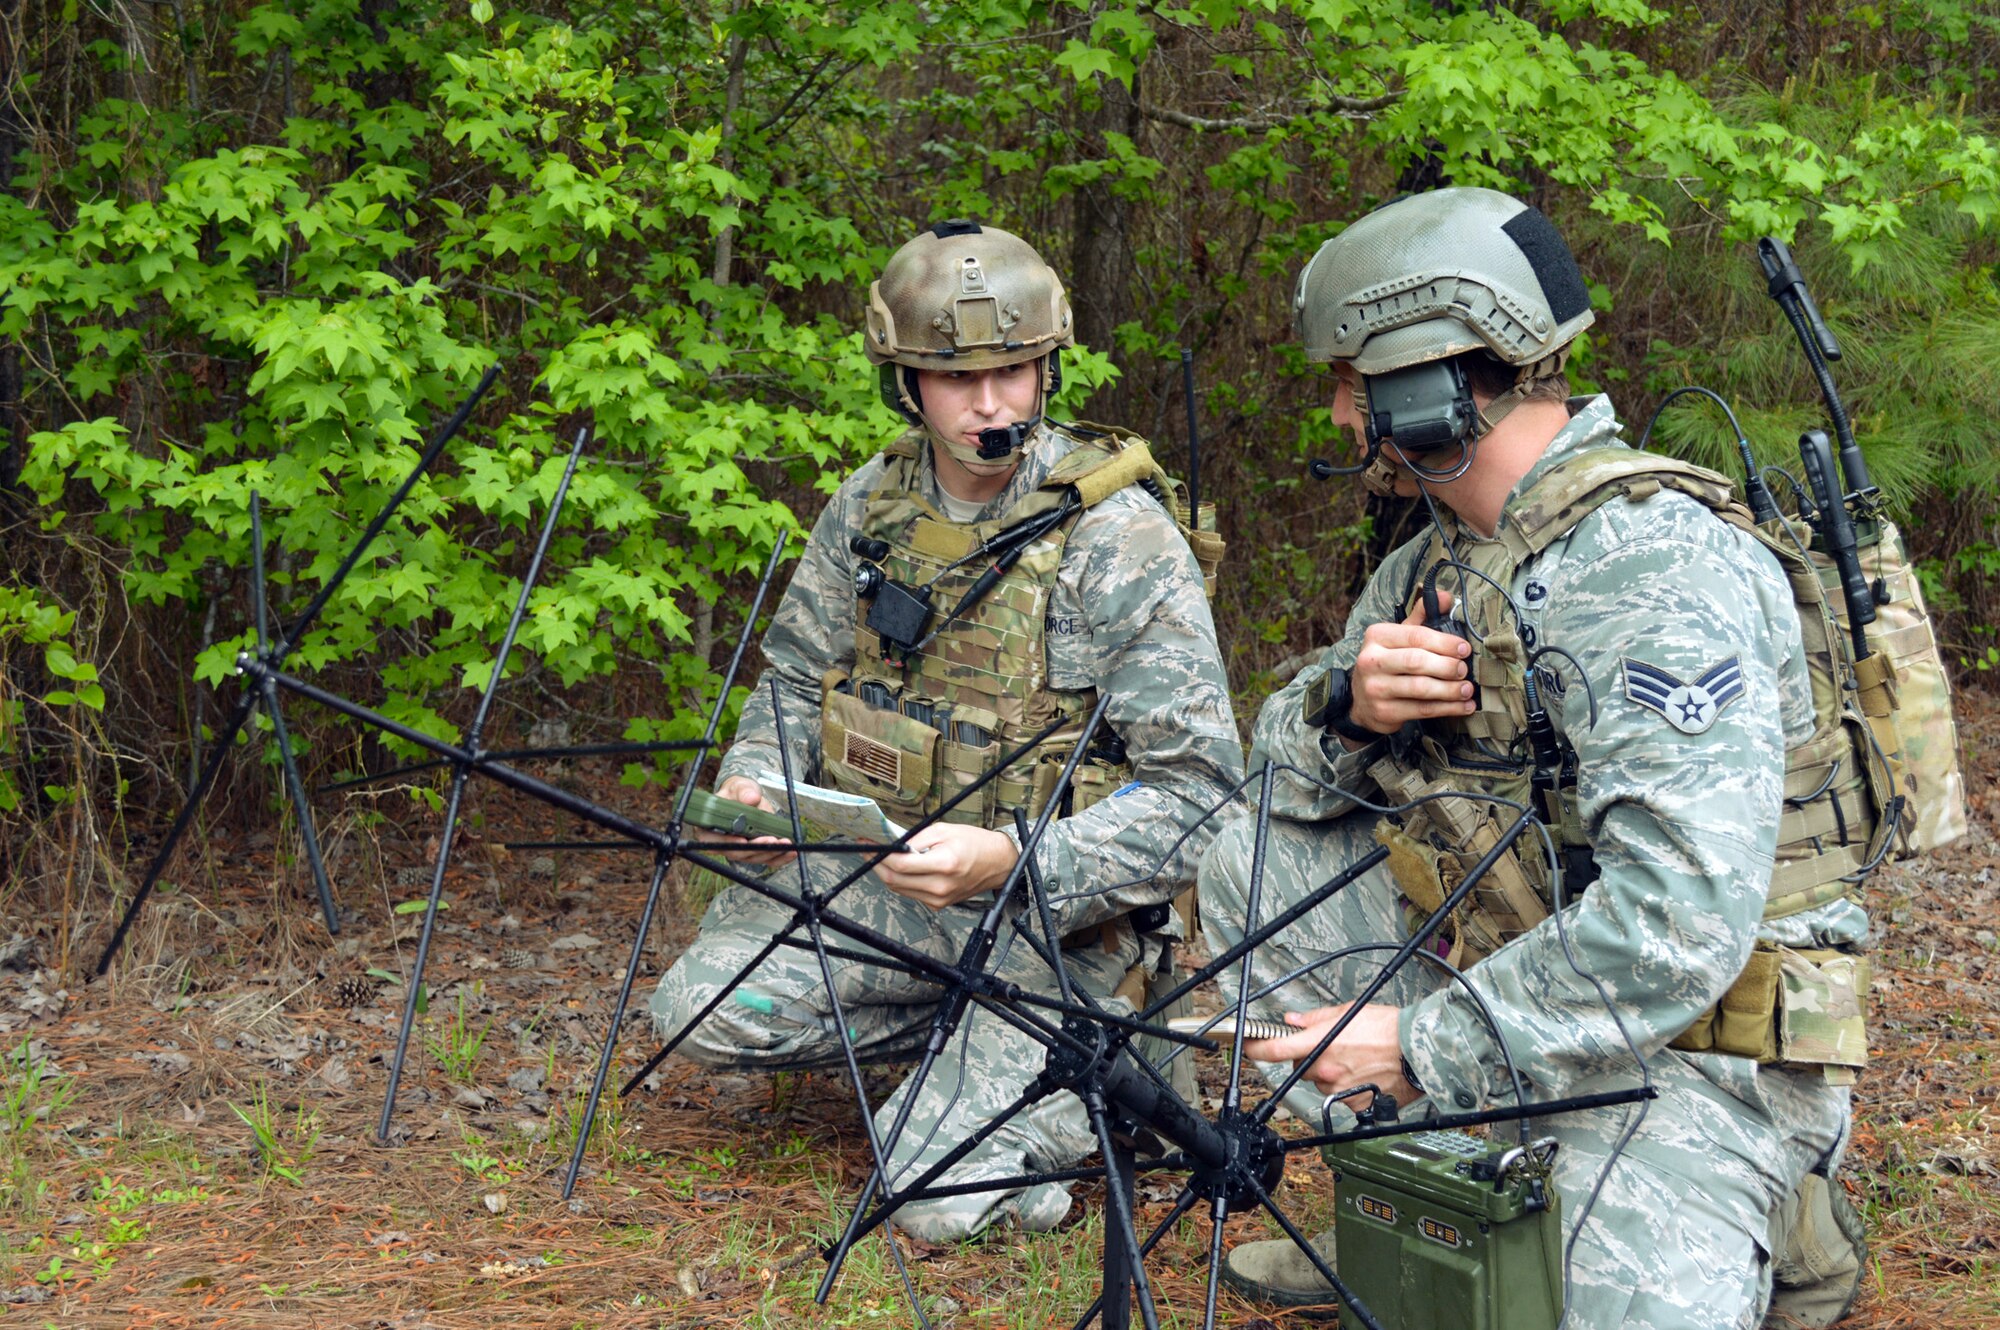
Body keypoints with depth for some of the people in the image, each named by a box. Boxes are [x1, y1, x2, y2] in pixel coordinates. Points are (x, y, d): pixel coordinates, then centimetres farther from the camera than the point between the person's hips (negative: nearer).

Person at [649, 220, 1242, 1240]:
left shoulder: (1122, 542, -16)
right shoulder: (870, 507, 1)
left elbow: (1197, 792, -18)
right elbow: (798, 676, 16)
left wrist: (1012, 864, -31)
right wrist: (752, 783, -8)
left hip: (1055, 911, -6)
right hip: (883, 872, 6)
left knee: (944, 1198, -20)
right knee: (702, 1008, -16)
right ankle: (969, 1031, 5)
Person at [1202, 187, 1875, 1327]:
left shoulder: (1653, 565, -23)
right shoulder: (1447, 556, 8)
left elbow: (1679, 924, -32)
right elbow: (1280, 764, 13)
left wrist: (1429, 1048, -23)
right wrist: (1348, 708, -12)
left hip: (1688, 1049, -9)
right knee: (1251, 859, 5)